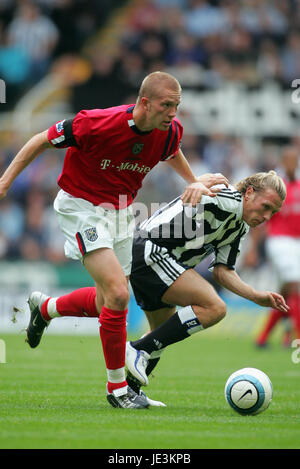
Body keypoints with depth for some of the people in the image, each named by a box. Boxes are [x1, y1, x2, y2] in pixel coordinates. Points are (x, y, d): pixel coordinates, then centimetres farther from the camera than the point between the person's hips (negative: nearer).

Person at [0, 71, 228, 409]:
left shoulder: (170, 131, -11)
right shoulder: (97, 124, -29)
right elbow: (43, 140, -14)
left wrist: (194, 183, 11)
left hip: (120, 212, 7)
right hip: (81, 207, -7)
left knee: (107, 303, 14)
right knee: (118, 295, -20)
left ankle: (45, 307, 45)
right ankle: (117, 388, -6)